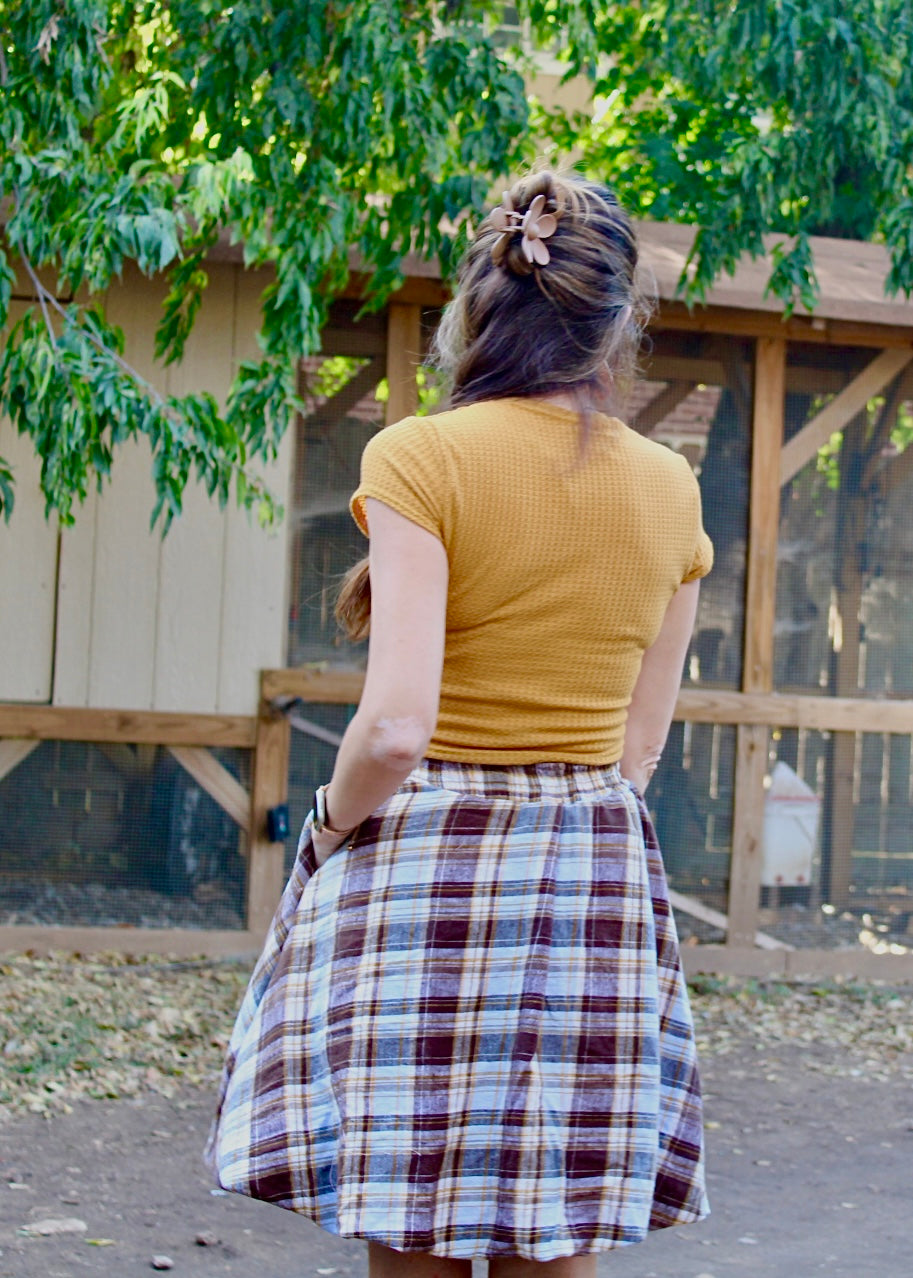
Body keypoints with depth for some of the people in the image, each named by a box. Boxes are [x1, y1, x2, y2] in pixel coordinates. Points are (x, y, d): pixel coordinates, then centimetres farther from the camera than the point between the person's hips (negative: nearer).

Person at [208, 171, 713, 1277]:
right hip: (597, 889, 4)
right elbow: (639, 747, 10)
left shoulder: (423, 458, -10)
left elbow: (396, 726, -18)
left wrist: (329, 829, -1)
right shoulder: (667, 488, 5)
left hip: (424, 872, -4)